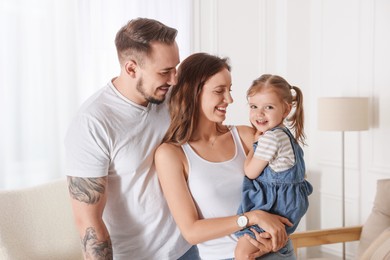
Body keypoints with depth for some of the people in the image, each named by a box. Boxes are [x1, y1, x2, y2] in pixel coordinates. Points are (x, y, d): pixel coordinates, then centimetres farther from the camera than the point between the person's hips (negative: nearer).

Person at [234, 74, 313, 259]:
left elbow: (251, 172, -12)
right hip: (288, 201, 11)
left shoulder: (269, 138, -22)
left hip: (275, 204, -11)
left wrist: (255, 142, -3)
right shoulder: (284, 133, 9)